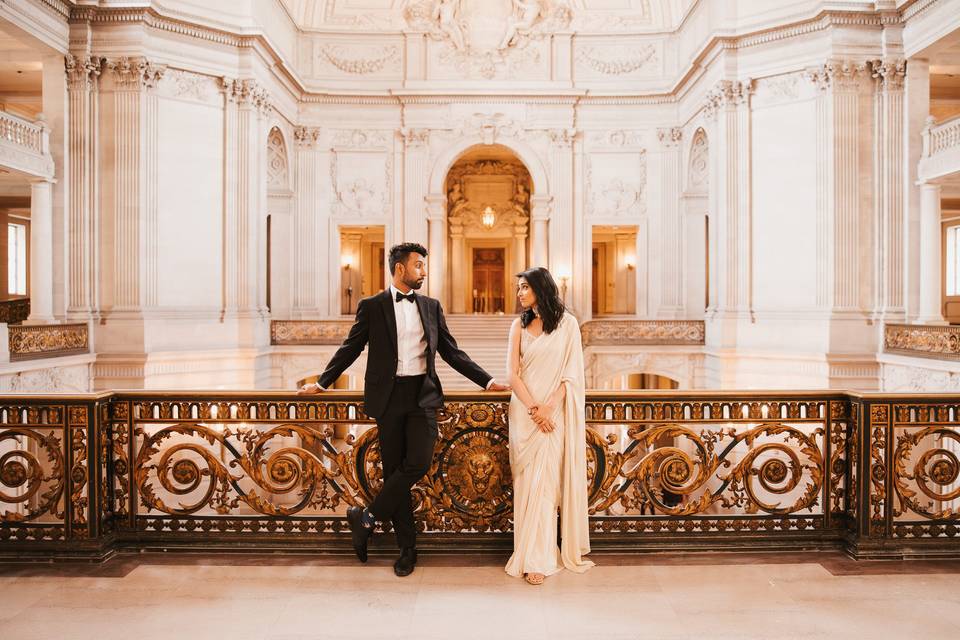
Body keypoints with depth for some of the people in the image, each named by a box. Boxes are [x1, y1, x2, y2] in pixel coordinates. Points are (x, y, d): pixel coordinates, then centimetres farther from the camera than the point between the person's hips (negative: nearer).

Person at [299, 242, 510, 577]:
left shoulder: (431, 307, 11)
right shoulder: (372, 306, 4)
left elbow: (452, 352, 13)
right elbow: (350, 348, 8)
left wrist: (487, 381, 7)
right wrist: (322, 382, 2)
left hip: (422, 395, 2)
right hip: (389, 397, -1)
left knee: (418, 463, -13)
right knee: (394, 470, 4)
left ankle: (367, 518, 7)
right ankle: (407, 548, 18)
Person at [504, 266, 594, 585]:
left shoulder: (567, 323, 0)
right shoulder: (520, 325, 7)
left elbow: (571, 373, -3)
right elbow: (513, 373, 1)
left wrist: (548, 408, -13)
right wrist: (534, 409, -10)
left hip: (554, 412, -2)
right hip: (524, 411, 2)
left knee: (544, 481, -3)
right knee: (528, 482, 3)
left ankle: (538, 558, 5)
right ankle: (534, 554, 13)